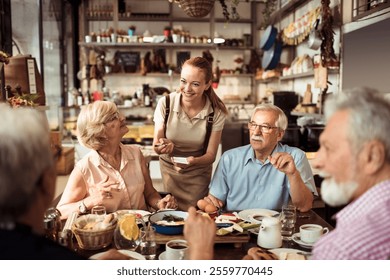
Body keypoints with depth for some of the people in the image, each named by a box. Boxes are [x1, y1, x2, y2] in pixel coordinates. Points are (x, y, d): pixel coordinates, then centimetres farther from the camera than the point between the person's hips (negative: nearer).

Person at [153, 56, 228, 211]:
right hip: (169, 168, 0)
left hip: (198, 173, 0)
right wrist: (163, 146, -36)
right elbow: (156, 145, -12)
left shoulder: (216, 112, -18)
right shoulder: (165, 104, -19)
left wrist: (192, 161, -34)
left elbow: (210, 155, -13)